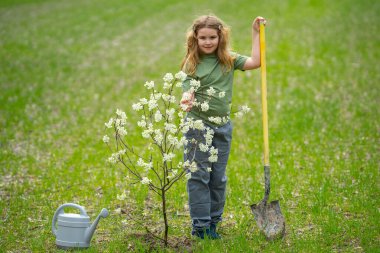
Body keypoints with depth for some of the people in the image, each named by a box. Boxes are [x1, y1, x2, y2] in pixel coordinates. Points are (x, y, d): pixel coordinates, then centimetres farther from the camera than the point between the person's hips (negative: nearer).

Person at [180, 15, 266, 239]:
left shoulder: (229, 60, 4)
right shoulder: (191, 64, -3)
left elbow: (255, 62, -7)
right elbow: (188, 93, -8)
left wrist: (256, 33, -5)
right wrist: (187, 101, -31)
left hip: (223, 127, 3)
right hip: (198, 126, -3)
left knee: (218, 178, 11)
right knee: (199, 177, -1)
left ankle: (213, 222, 22)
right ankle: (200, 225, 6)